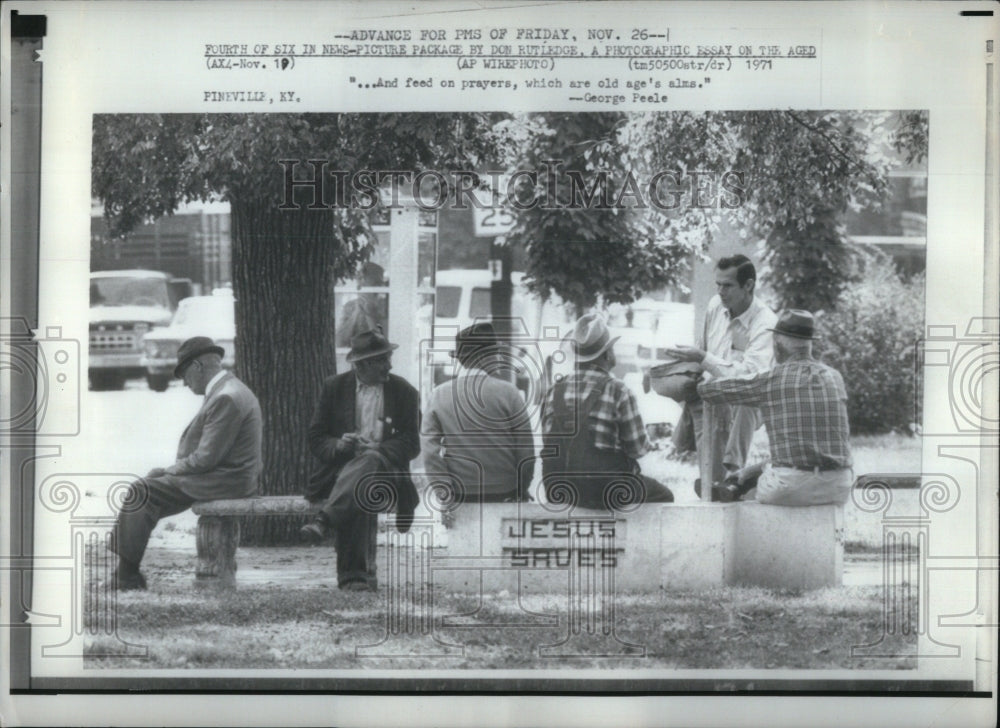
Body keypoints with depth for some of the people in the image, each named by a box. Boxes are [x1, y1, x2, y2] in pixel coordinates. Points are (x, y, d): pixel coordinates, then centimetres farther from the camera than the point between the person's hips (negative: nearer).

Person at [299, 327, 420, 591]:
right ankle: (357, 574, -33)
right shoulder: (334, 387, 11)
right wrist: (337, 445, -14)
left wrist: (378, 449, -16)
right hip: (341, 468, 1)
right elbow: (316, 438, 10)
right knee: (356, 500, -33)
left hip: (385, 468, -1)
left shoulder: (404, 391, 9)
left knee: (370, 461, -37)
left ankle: (324, 520, -51)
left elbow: (411, 444, 3)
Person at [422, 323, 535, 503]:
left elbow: (430, 448, -2)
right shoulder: (507, 392, -6)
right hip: (505, 495, -2)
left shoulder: (438, 395, 1)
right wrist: (522, 491, 8)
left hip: (459, 495, 2)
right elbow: (525, 447, -3)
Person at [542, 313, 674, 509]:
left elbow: (548, 443, 5)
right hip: (607, 492, -6)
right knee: (663, 496, 23)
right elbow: (638, 448, -10)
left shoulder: (555, 392, 1)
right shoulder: (618, 391, -14)